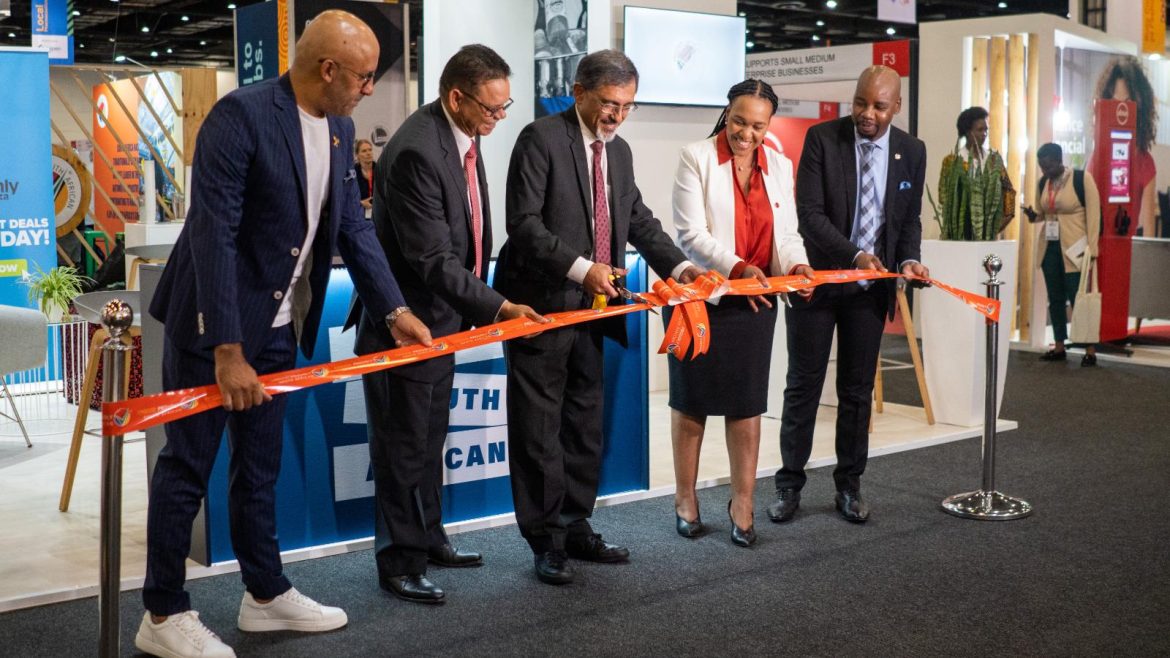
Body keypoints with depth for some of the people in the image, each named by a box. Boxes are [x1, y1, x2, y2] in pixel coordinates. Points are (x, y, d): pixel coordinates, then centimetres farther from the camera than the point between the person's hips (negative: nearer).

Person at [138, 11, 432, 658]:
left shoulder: (339, 129, 3)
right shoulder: (240, 115, -21)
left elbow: (352, 226, 10)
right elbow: (212, 234, -25)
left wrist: (395, 308, 3)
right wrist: (227, 351, -27)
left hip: (278, 324, 8)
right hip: (212, 322, -7)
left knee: (260, 465, 17)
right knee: (187, 465, 3)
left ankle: (265, 593, 29)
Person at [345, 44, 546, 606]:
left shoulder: (464, 135, 3)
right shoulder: (416, 152, -27)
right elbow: (433, 259, -28)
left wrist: (476, 302, 15)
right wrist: (496, 306, -30)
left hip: (443, 316, 9)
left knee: (430, 438, 21)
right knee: (404, 445, 2)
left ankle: (427, 538, 35)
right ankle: (399, 562, 14)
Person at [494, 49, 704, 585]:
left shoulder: (619, 150, 12)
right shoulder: (541, 138, -11)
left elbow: (639, 219, 14)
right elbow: (524, 222, -17)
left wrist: (678, 265, -3)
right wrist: (579, 268, -27)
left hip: (589, 308, 8)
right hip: (541, 304, -7)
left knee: (585, 425, 14)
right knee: (539, 429, 0)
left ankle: (575, 528, 26)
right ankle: (546, 541, 9)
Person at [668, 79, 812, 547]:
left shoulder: (779, 166, 7)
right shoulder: (697, 158, -7)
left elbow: (788, 233, 8)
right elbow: (692, 234, -14)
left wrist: (796, 264, -14)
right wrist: (737, 268, -27)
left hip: (754, 300, 3)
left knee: (747, 402, 5)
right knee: (691, 400, 8)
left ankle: (742, 504, 15)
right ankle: (685, 499, 21)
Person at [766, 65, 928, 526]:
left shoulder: (911, 151, 2)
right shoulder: (822, 138, -9)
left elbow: (909, 219, 10)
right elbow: (810, 213, -14)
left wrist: (908, 260, -9)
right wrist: (855, 255, -25)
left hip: (871, 287, 3)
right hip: (819, 279, -2)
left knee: (857, 390, 10)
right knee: (803, 385, 4)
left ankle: (849, 486, 21)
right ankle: (789, 484, 14)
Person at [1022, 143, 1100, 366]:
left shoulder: (1082, 178, -10)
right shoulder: (1043, 183, 7)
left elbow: (1093, 213, -10)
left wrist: (1091, 248, -14)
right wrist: (1034, 216, -3)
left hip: (1074, 248, -6)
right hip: (1049, 247, 6)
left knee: (1078, 298, -5)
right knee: (1055, 298, 10)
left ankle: (1090, 350, 1)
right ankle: (1059, 347, 18)